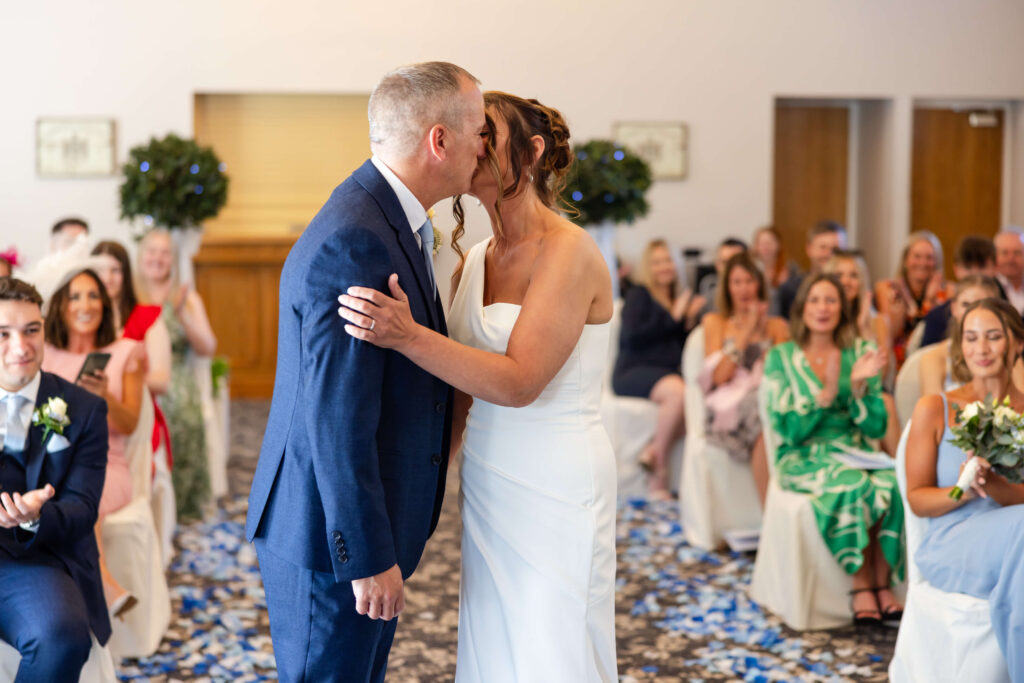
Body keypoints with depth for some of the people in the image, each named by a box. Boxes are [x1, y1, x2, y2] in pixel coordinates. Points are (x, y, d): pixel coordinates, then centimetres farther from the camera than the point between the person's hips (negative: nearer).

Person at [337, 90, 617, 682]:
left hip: (555, 488, -7)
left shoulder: (568, 251, -14)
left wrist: (408, 336, -30)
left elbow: (519, 381, -22)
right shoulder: (476, 260, 8)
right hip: (488, 485, 7)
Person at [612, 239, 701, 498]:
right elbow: (633, 336, -11)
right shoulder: (639, 295, 5)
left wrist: (690, 322, 1)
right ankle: (660, 472, -26)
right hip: (634, 371, -5)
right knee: (677, 391, -37)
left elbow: (685, 347, 20)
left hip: (670, 372, 5)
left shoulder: (678, 299, 21)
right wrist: (673, 318, -6)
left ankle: (652, 452, -21)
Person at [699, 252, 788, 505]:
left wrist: (763, 330, 1)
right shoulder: (715, 322, 19)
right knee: (762, 411, -37)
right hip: (728, 403, -2)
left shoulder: (777, 326, 23)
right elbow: (718, 375, 3)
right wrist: (746, 332, 0)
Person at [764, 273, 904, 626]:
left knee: (892, 484, -30)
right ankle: (860, 588, -20)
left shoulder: (860, 352, 7)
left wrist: (858, 385, -14)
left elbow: (876, 428, 2)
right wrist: (827, 392, -17)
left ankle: (882, 583, -17)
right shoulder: (781, 357, 0)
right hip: (803, 458, -3)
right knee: (852, 484, -33)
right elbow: (789, 431, -7)